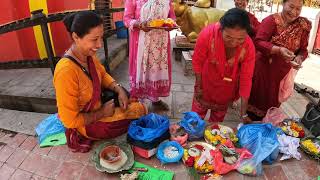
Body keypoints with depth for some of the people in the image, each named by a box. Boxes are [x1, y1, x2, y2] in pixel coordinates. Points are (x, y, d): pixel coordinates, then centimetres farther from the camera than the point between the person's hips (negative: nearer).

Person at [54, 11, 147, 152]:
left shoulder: (89, 54, -13)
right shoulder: (66, 72, -36)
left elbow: (102, 74, 8)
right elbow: (70, 120, -29)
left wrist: (119, 90, -9)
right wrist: (102, 113, -18)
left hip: (97, 105, 8)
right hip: (85, 124, -7)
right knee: (139, 110, -1)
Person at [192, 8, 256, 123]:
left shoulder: (249, 47, -28)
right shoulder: (207, 34, -32)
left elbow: (246, 78, -19)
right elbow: (197, 61, -16)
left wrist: (243, 114, -18)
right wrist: (198, 86, -6)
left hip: (227, 89, 1)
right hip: (206, 83, -1)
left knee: (218, 119, 22)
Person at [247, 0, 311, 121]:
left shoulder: (303, 26, 0)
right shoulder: (271, 20, -13)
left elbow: (303, 49, 3)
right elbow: (258, 42, -23)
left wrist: (299, 58, -19)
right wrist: (279, 50, -35)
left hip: (283, 72, 4)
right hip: (264, 68, -4)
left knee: (273, 102, 17)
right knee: (258, 97, 11)